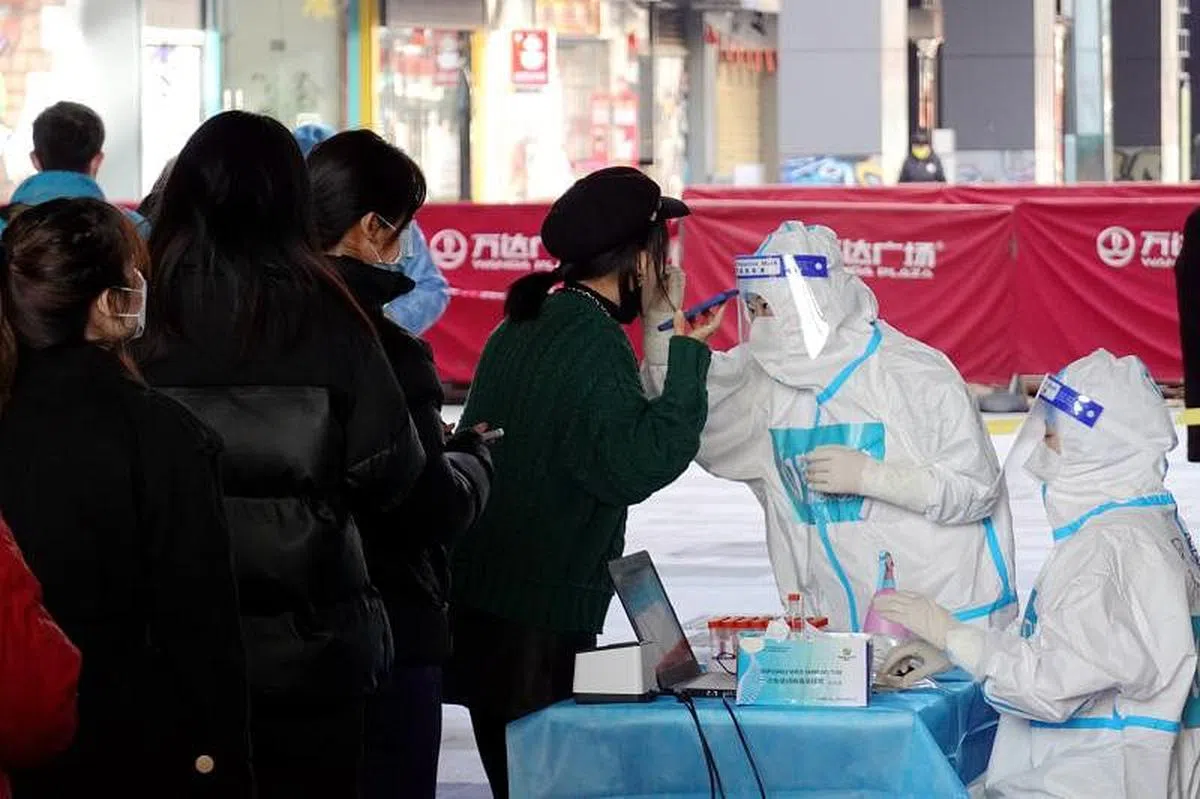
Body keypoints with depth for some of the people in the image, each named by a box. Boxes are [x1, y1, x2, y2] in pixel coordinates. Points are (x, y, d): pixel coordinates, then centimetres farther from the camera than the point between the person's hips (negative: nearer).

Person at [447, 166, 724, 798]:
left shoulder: (522, 327, 14)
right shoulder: (594, 343, -14)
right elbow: (634, 465, -21)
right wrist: (683, 359, -17)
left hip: (477, 603, 9)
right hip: (538, 626, -9)